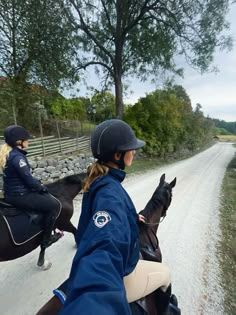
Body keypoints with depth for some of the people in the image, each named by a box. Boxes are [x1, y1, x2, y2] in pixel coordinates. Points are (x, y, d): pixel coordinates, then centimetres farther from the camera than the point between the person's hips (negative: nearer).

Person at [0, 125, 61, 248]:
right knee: (54, 204, -5)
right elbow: (29, 179, -22)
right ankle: (46, 239, 9)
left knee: (47, 197, 22)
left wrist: (39, 185, 9)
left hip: (11, 193, 10)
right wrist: (42, 187, -5)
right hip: (19, 196, -10)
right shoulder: (17, 157, -23)